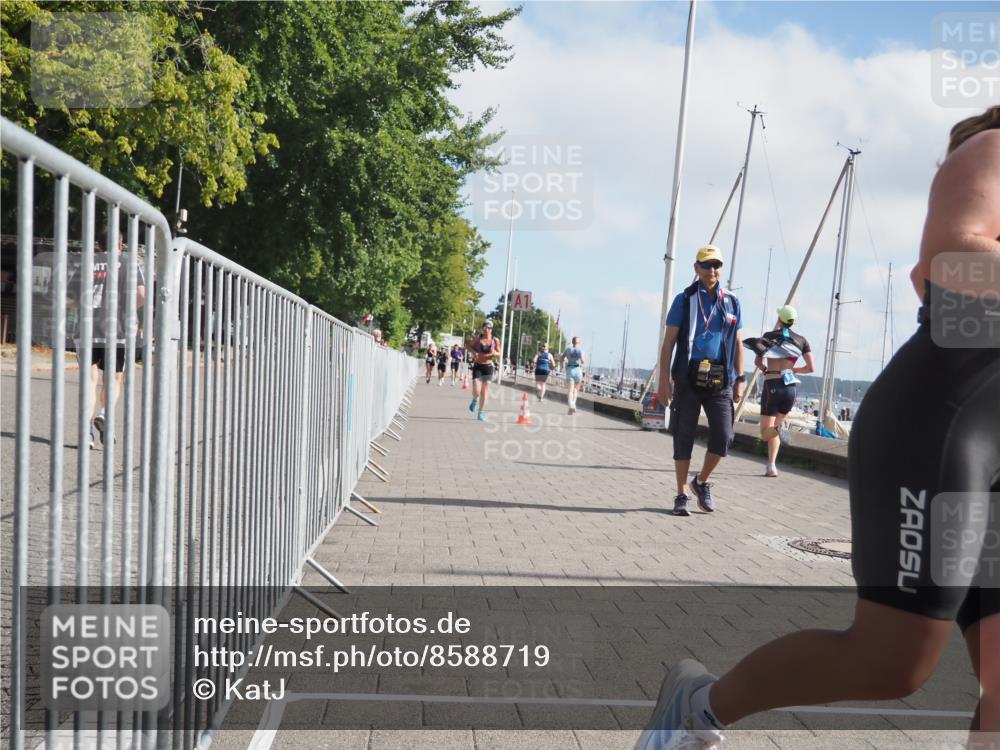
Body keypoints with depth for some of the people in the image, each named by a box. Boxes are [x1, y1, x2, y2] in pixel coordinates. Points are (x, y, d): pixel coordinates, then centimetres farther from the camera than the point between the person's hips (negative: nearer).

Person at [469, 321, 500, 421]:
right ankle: (475, 400, 25)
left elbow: (499, 353, 5)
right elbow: (471, 347, 11)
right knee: (476, 390, -12)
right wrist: (474, 352, -11)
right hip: (477, 366, -1)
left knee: (485, 391, 3)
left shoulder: (495, 340, -2)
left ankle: (481, 413, 16)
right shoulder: (478, 338, -2)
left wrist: (494, 353, -18)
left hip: (488, 367, 1)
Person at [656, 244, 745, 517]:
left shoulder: (732, 302, 11)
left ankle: (702, 482, 20)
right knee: (684, 438, 4)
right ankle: (681, 495, 15)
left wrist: (740, 379, 8)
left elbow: (737, 343, 15)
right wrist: (664, 380, -7)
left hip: (720, 382, 2)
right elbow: (669, 342, 0)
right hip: (688, 379, -2)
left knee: (723, 437, -5)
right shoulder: (684, 300, 3)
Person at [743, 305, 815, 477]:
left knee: (765, 433, 3)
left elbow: (757, 362, -1)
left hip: (771, 386, -3)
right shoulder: (801, 340, 8)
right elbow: (810, 368, 6)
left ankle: (778, 430, -34)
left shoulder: (769, 336, 2)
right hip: (790, 387, 3)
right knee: (775, 427, 20)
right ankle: (771, 466, 6)